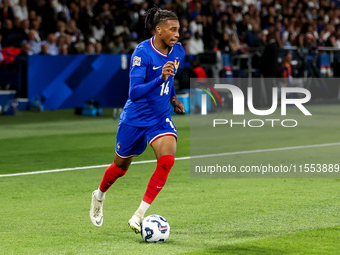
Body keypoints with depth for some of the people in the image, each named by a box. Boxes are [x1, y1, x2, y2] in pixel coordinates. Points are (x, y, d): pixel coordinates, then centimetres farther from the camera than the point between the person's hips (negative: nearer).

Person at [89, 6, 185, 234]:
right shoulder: (142, 53, -24)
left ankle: (139, 216, -14)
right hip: (135, 118, -4)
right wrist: (160, 79, -44)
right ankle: (99, 196, 49)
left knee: (167, 159, -21)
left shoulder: (178, 52, -4)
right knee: (121, 166, 15)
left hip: (161, 117, 4)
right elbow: (134, 93, -32)